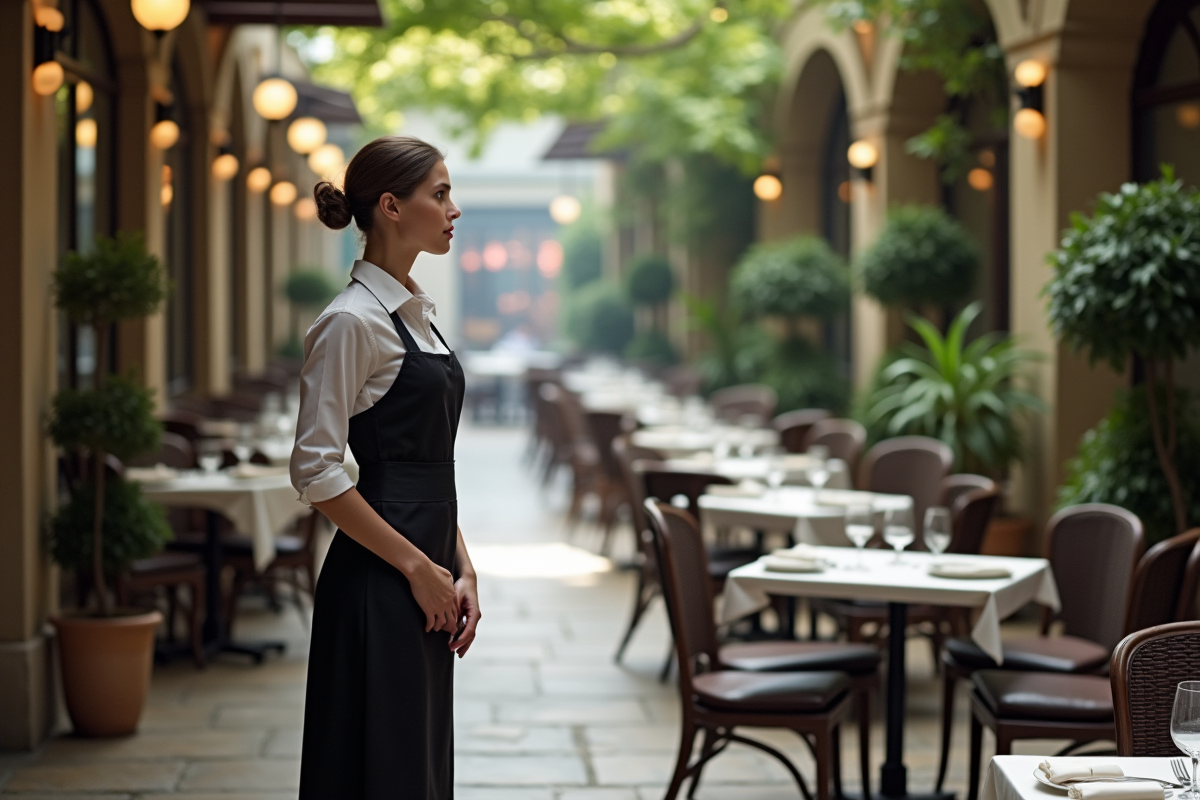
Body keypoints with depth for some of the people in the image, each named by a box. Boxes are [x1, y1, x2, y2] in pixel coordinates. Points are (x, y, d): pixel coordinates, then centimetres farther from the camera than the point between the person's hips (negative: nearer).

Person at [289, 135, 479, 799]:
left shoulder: (416, 310, 14)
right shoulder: (351, 321, -13)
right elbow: (316, 471, -18)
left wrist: (460, 568, 10)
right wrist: (417, 567, -15)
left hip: (426, 579, 9)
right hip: (379, 585, -9)